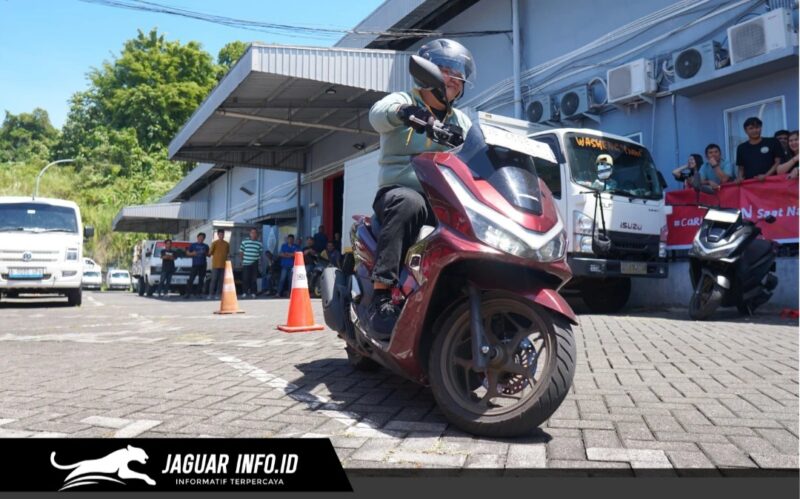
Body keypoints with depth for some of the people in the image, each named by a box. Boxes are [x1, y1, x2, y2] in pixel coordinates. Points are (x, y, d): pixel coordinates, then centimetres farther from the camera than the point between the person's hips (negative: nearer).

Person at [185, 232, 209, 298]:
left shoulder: (206, 246, 14)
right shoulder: (192, 245, 9)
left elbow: (208, 254, 17)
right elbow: (187, 253, 10)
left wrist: (205, 253, -4)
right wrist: (192, 253, -9)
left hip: (203, 265, 2)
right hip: (195, 265, -2)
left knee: (201, 279, 1)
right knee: (191, 279, -10)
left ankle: (198, 293, 6)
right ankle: (188, 293, -10)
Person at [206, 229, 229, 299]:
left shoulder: (227, 244, 11)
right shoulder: (214, 243, -1)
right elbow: (210, 253, -1)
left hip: (223, 265, 4)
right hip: (215, 264, -4)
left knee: (221, 280, 3)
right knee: (214, 279, -4)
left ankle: (217, 294, 7)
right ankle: (211, 294, 0)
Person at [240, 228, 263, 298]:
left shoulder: (259, 243, 6)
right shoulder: (244, 242, 5)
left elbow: (260, 253, 12)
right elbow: (242, 252, 10)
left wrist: (260, 261, 4)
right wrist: (242, 261, 7)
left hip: (255, 264, 1)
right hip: (246, 263, 0)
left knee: (254, 279, 2)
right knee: (245, 278, -2)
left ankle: (253, 292, 9)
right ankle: (245, 292, 5)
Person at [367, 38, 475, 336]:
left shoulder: (462, 122, 24)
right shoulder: (402, 101, 5)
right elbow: (378, 114, -18)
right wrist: (402, 112, -42)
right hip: (399, 191, -5)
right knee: (408, 203, -40)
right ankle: (381, 296, -40)